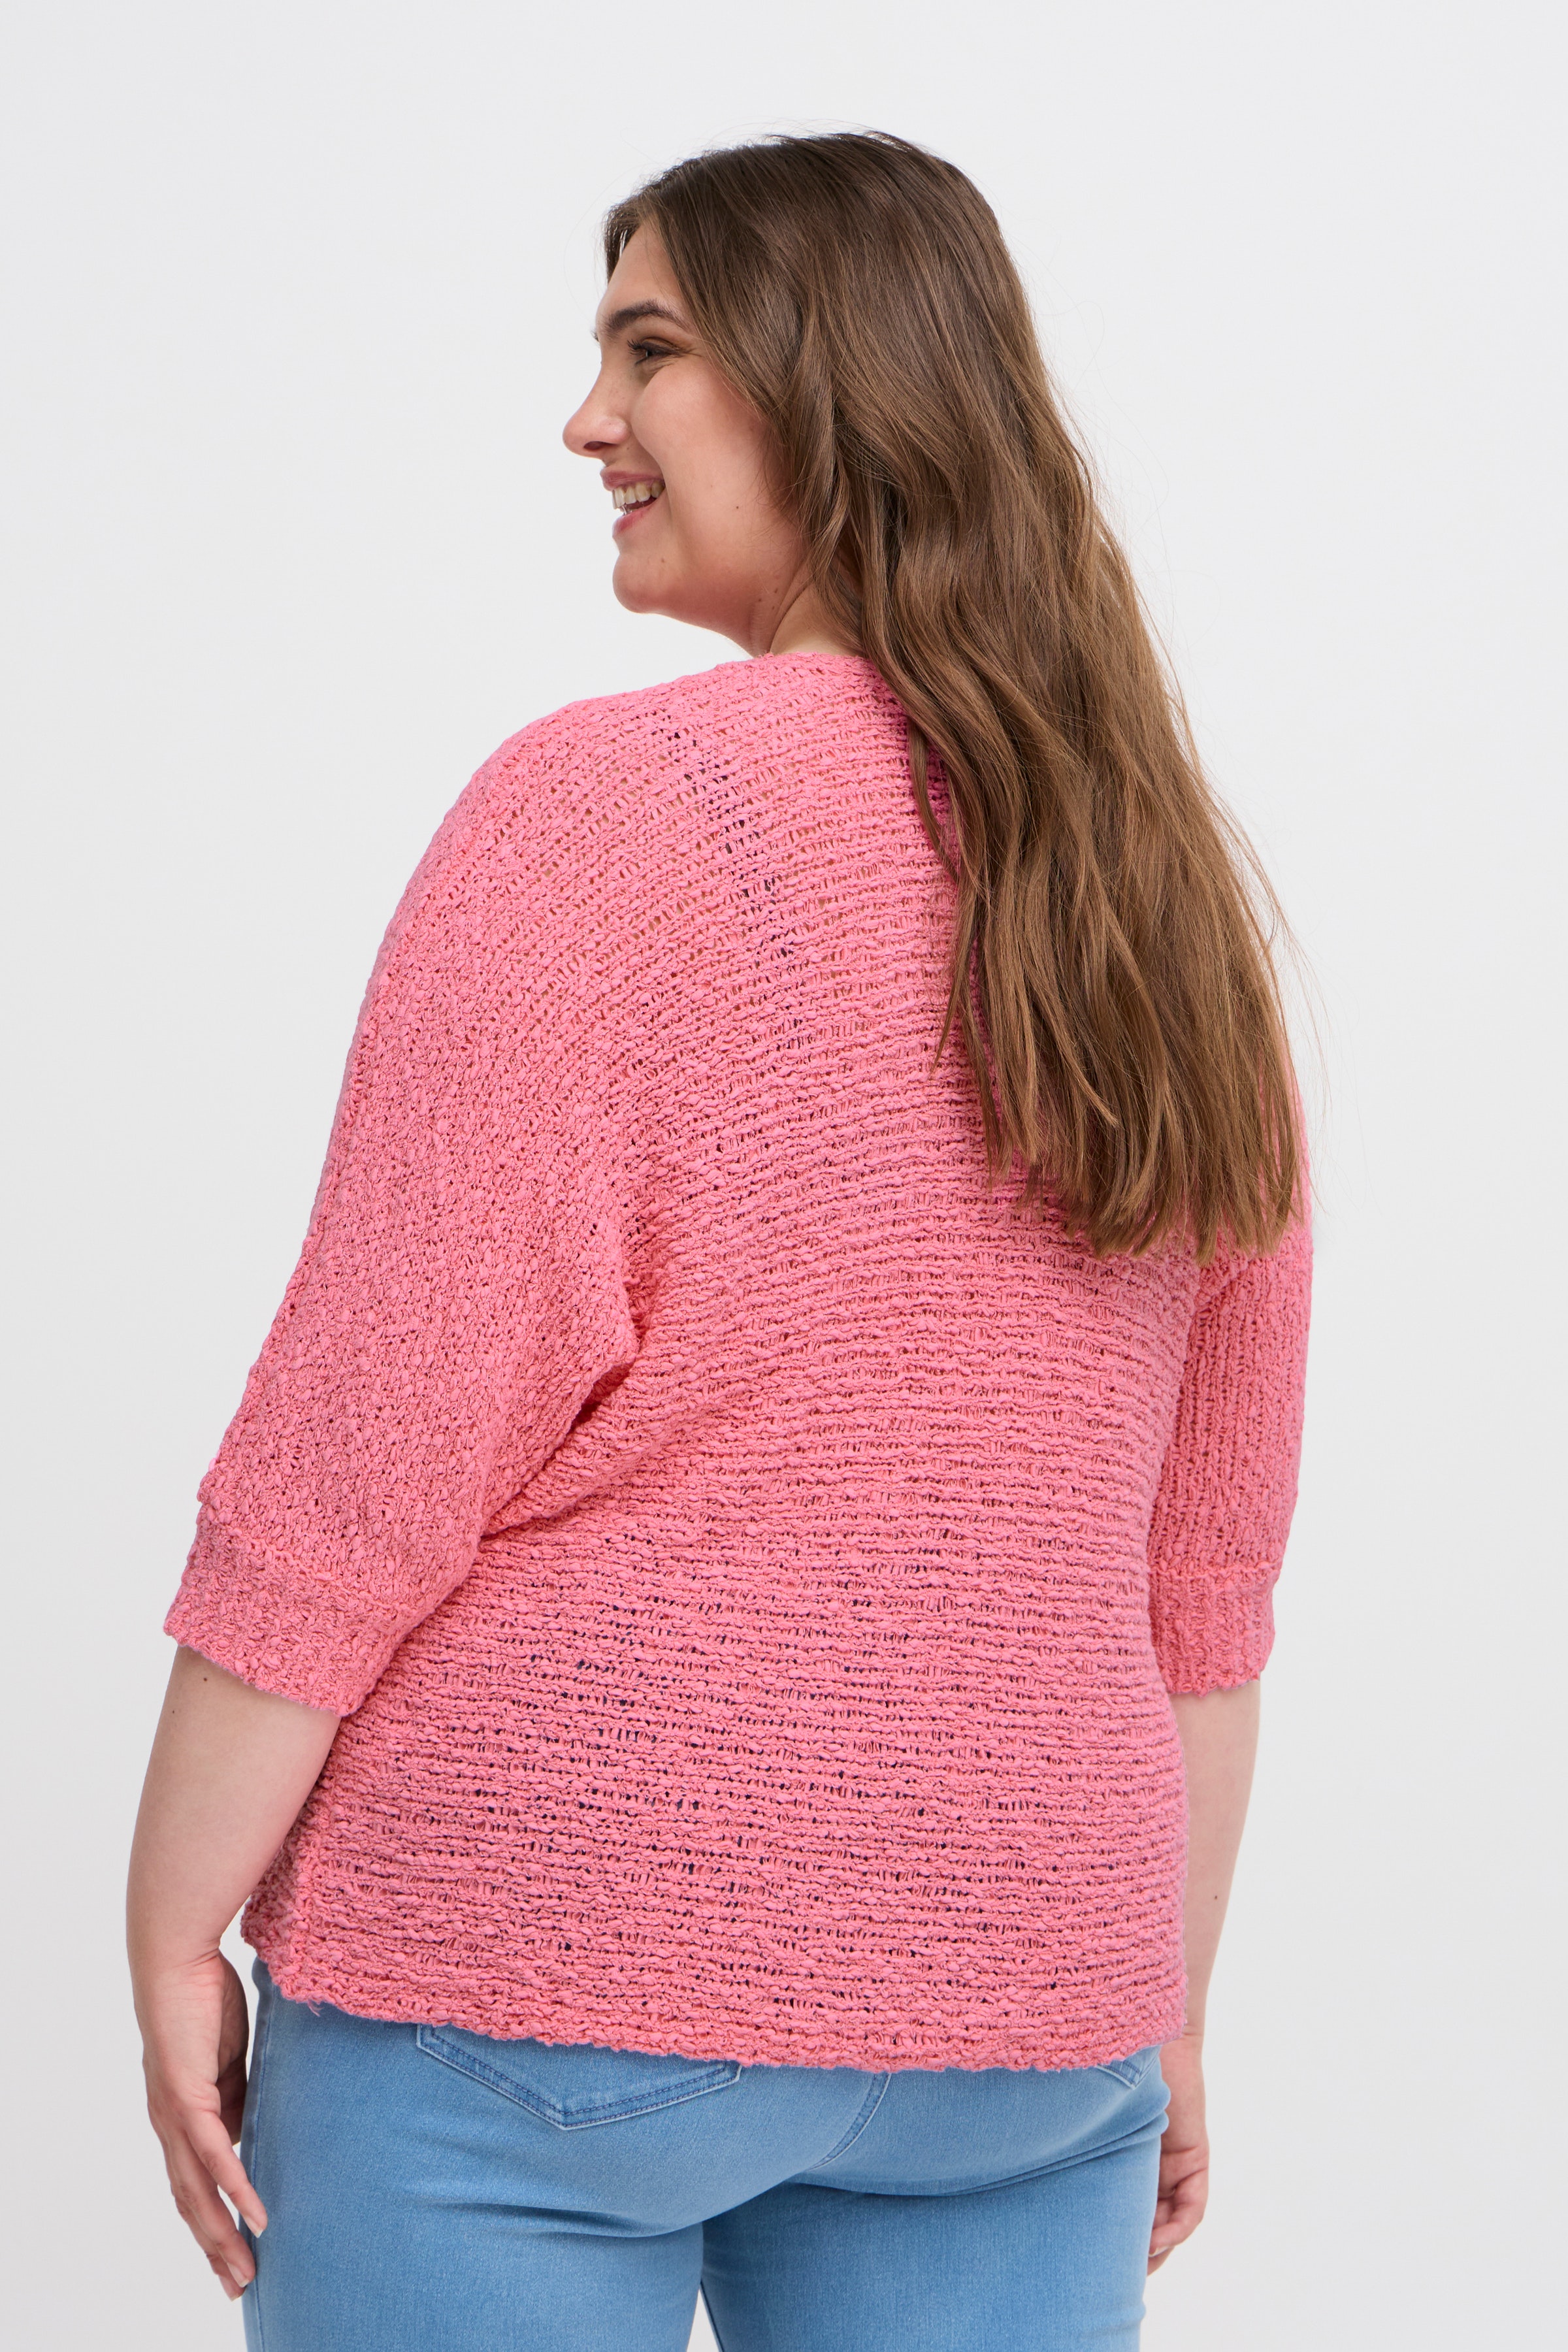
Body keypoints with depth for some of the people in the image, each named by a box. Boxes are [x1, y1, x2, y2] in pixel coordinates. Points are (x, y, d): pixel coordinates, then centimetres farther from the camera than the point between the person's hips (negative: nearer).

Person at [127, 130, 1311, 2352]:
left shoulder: (604, 813, -12)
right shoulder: (1173, 888, 7)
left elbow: (362, 1459, -15)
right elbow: (1208, 1562, 12)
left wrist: (177, 1930, -5)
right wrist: (1161, 2013, 19)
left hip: (543, 1966, -5)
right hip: (1024, 2012, 6)